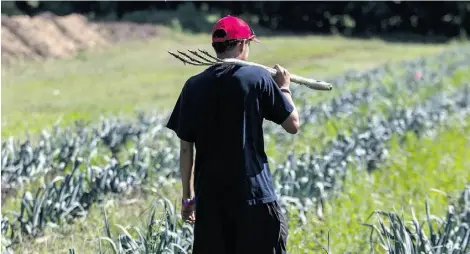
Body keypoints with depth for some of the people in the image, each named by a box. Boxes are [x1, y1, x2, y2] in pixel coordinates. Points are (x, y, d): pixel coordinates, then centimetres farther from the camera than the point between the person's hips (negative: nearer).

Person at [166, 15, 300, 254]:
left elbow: (186, 148, 6)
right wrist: (284, 88, 17)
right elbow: (293, 125, 0)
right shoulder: (257, 78, -5)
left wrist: (188, 196, 14)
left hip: (209, 196, 3)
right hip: (253, 192, -3)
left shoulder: (194, 86, 4)